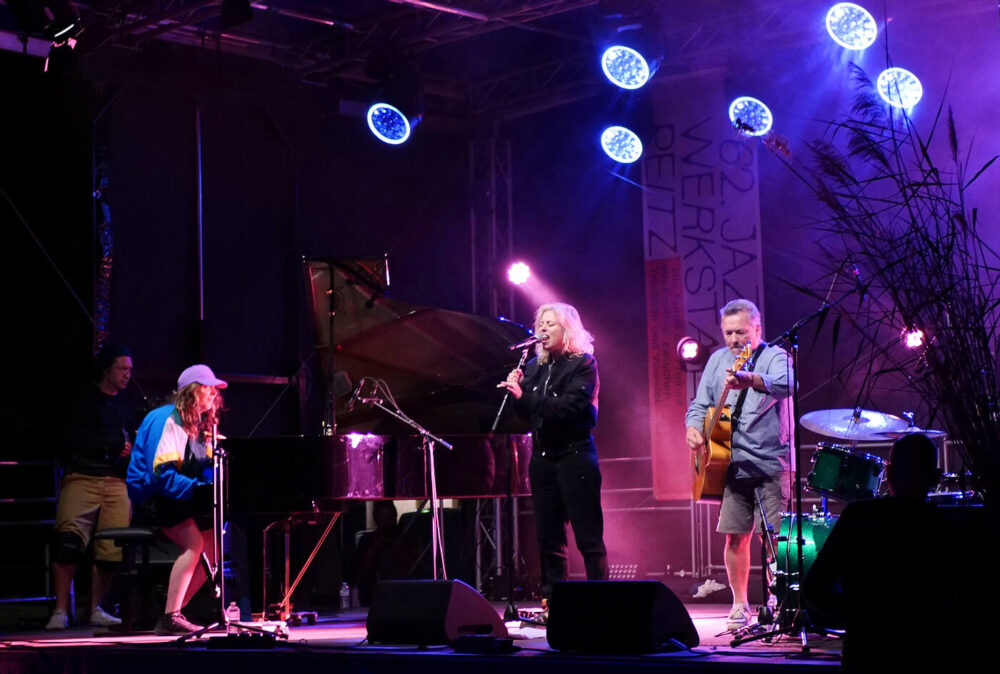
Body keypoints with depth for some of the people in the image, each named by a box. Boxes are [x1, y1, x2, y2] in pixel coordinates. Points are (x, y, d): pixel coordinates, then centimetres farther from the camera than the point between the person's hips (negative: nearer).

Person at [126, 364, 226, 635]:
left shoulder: (200, 425, 14)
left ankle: (173, 614, 6)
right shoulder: (167, 421, -15)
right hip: (154, 499, -9)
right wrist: (198, 489, -33)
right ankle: (170, 618, -30)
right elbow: (162, 474, -25)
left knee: (213, 550, 0)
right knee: (194, 542, -28)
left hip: (185, 501, 9)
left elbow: (204, 470, 11)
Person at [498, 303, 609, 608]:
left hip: (574, 454, -6)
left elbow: (569, 407, -18)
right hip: (542, 456, 6)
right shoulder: (534, 367, 13)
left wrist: (524, 396, -22)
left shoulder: (583, 364, -4)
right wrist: (516, 389, -8)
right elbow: (525, 411, 10)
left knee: (589, 537, -5)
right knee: (549, 537, 7)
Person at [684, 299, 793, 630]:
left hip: (771, 462, -4)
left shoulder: (774, 356, -6)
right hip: (730, 462, 5)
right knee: (736, 535, 6)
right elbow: (700, 404, 14)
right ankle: (740, 605, 16)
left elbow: (785, 385, -28)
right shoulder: (717, 360, 12)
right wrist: (694, 427, -9)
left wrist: (749, 380, -48)